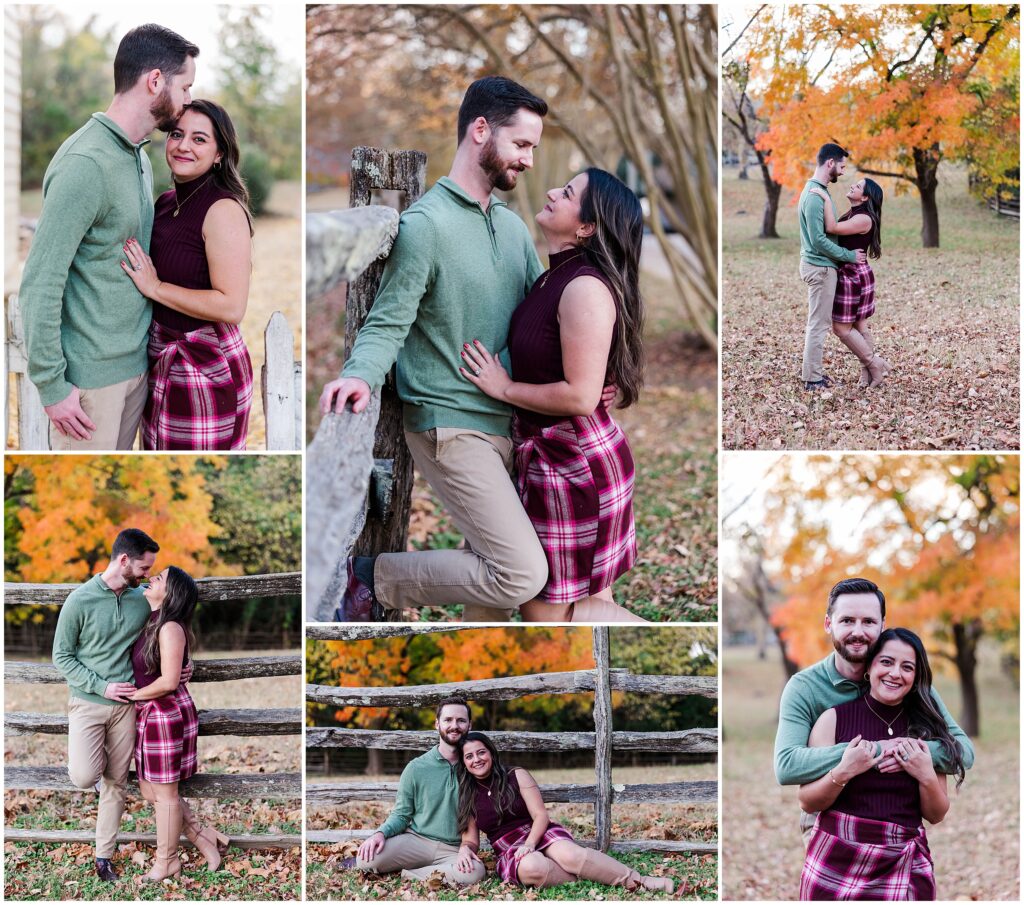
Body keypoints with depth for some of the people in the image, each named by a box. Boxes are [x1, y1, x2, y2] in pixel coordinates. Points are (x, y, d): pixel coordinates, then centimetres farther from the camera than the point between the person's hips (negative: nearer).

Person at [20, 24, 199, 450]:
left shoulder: (139, 158, 11)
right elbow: (40, 284, -19)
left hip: (136, 364, 9)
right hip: (91, 377, -9)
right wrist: (51, 384, -18)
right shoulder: (86, 163, -18)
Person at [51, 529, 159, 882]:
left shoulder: (142, 600, 0)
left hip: (124, 705, 3)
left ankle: (104, 856, 20)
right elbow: (62, 656, -6)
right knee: (83, 777, -18)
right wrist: (102, 687, -14)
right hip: (87, 703, -3)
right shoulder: (80, 600, -12)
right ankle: (91, 764, 19)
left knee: (116, 784, 7)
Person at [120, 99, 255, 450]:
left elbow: (232, 306, -25)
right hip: (162, 355, 8)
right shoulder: (166, 201, 7)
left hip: (207, 366, -8)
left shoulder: (224, 210, -18)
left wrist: (155, 287, -19)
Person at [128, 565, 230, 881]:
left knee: (163, 792, 5)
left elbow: (168, 681, -21)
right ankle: (203, 837, 26)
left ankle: (166, 860, 19)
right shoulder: (151, 625, 9)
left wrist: (135, 695, -9)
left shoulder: (170, 628, -18)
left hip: (167, 714, -9)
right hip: (149, 716, 9)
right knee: (150, 791, 15)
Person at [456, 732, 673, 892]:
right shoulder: (466, 797, 7)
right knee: (532, 867, -39)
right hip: (510, 852, 1)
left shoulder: (516, 776, 2)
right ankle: (588, 877, -26)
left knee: (569, 854, -36)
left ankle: (637, 881, -33)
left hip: (540, 834, 0)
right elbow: (471, 840, 7)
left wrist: (529, 844, -22)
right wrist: (465, 850, -17)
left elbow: (541, 815, -4)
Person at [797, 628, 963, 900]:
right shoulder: (835, 718, -3)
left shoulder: (925, 728, 4)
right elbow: (807, 802, -2)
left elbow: (935, 815, 7)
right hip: (837, 862, -1)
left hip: (905, 867, 1)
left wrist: (927, 777, -11)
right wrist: (843, 772, -18)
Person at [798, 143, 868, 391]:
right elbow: (818, 240, -24)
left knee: (818, 322, 15)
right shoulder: (815, 196, -21)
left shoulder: (818, 190, 11)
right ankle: (812, 379, 1)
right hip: (820, 267, -10)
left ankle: (813, 372, 22)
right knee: (818, 324, -4)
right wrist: (850, 255, -16)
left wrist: (848, 253, 13)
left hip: (819, 265, 10)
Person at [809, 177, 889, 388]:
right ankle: (869, 371, 16)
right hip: (850, 274, 9)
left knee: (841, 328, -4)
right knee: (858, 326, 12)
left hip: (855, 276, -9)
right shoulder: (851, 214, 11)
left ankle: (873, 363, 7)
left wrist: (826, 199, -27)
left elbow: (832, 228, -29)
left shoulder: (864, 219, -19)